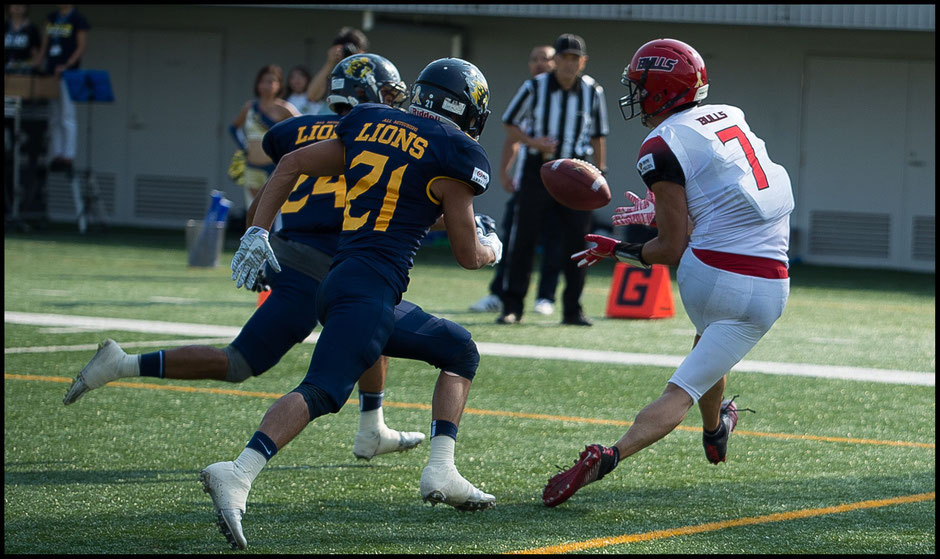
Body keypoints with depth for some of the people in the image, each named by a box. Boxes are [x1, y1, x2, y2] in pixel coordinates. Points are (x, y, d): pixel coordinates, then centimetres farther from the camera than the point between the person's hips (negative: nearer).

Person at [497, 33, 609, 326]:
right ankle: (512, 306, 4)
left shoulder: (592, 92, 1)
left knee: (577, 241, 0)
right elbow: (510, 123, 4)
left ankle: (573, 309, 10)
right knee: (523, 238, -3)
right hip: (538, 168, -2)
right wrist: (533, 142, -14)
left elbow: (598, 136, 11)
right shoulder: (535, 87, -6)